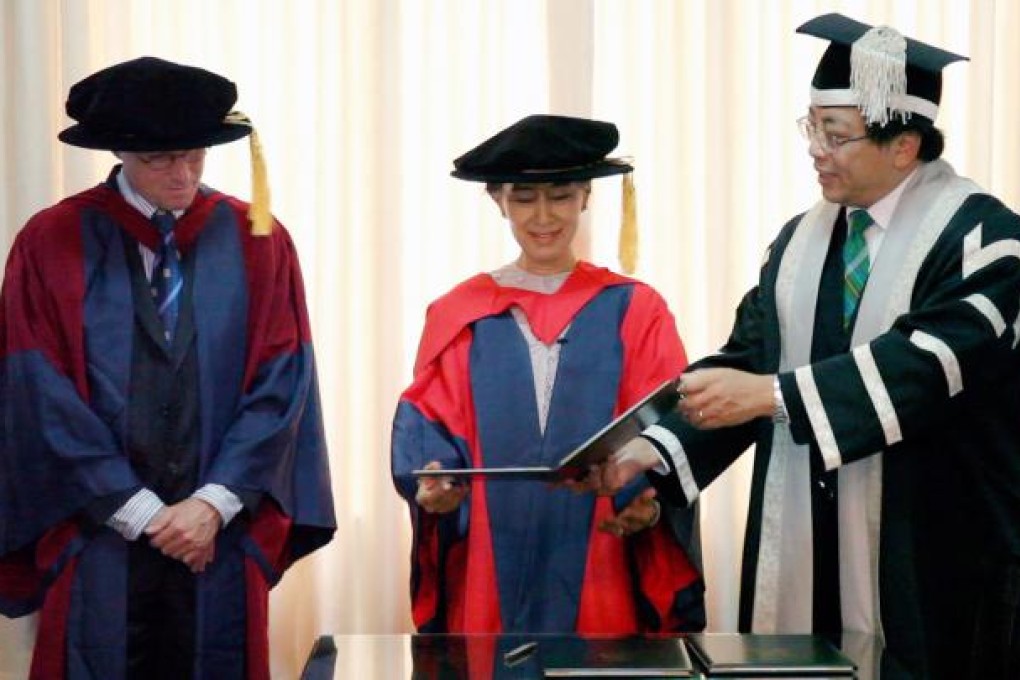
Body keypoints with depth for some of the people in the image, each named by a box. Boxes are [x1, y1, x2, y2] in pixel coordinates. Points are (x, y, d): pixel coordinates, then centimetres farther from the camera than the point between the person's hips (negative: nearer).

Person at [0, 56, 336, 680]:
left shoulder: (256, 241, 3)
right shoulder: (52, 244, -1)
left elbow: (280, 385, -1)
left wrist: (214, 503, -10)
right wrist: (140, 513, -9)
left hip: (222, 536, 1)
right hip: (100, 539, -1)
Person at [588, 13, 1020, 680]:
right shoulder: (799, 241, 11)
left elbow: (932, 357, -21)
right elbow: (747, 357, 6)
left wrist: (773, 394, -26)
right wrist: (655, 448, -9)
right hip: (805, 551, 5)